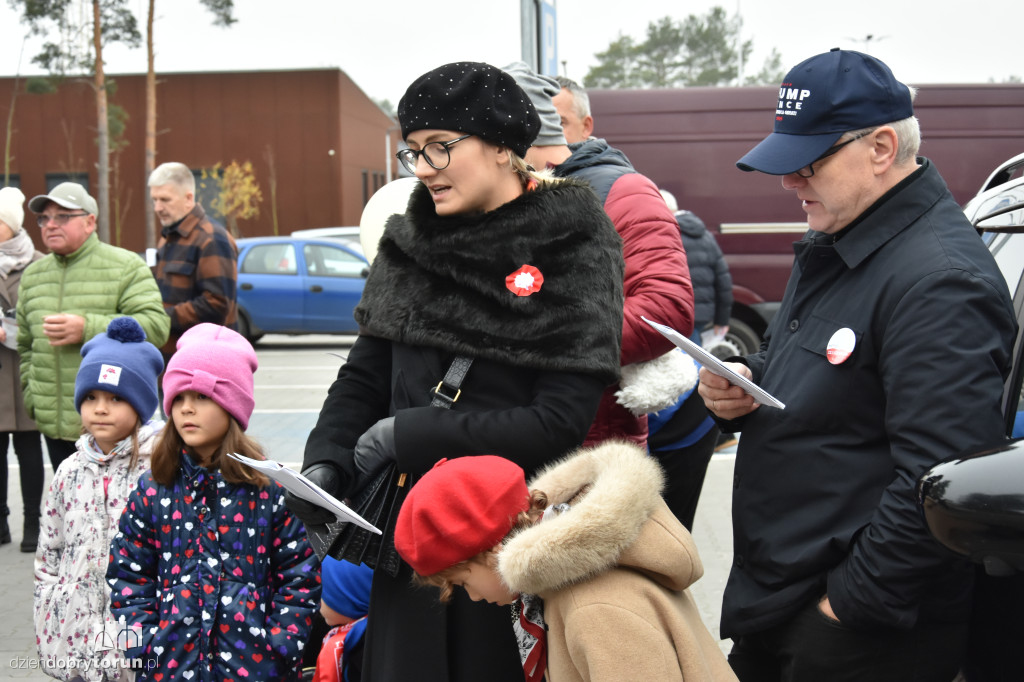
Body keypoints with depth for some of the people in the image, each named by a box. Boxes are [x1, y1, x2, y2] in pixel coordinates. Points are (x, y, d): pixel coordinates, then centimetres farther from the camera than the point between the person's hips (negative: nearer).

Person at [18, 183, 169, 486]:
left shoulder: (125, 266, -3)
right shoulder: (32, 275, 16)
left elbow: (155, 326, -15)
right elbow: (25, 344, 22)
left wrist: (87, 329, -20)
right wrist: (32, 392, 9)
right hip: (54, 425, 6)